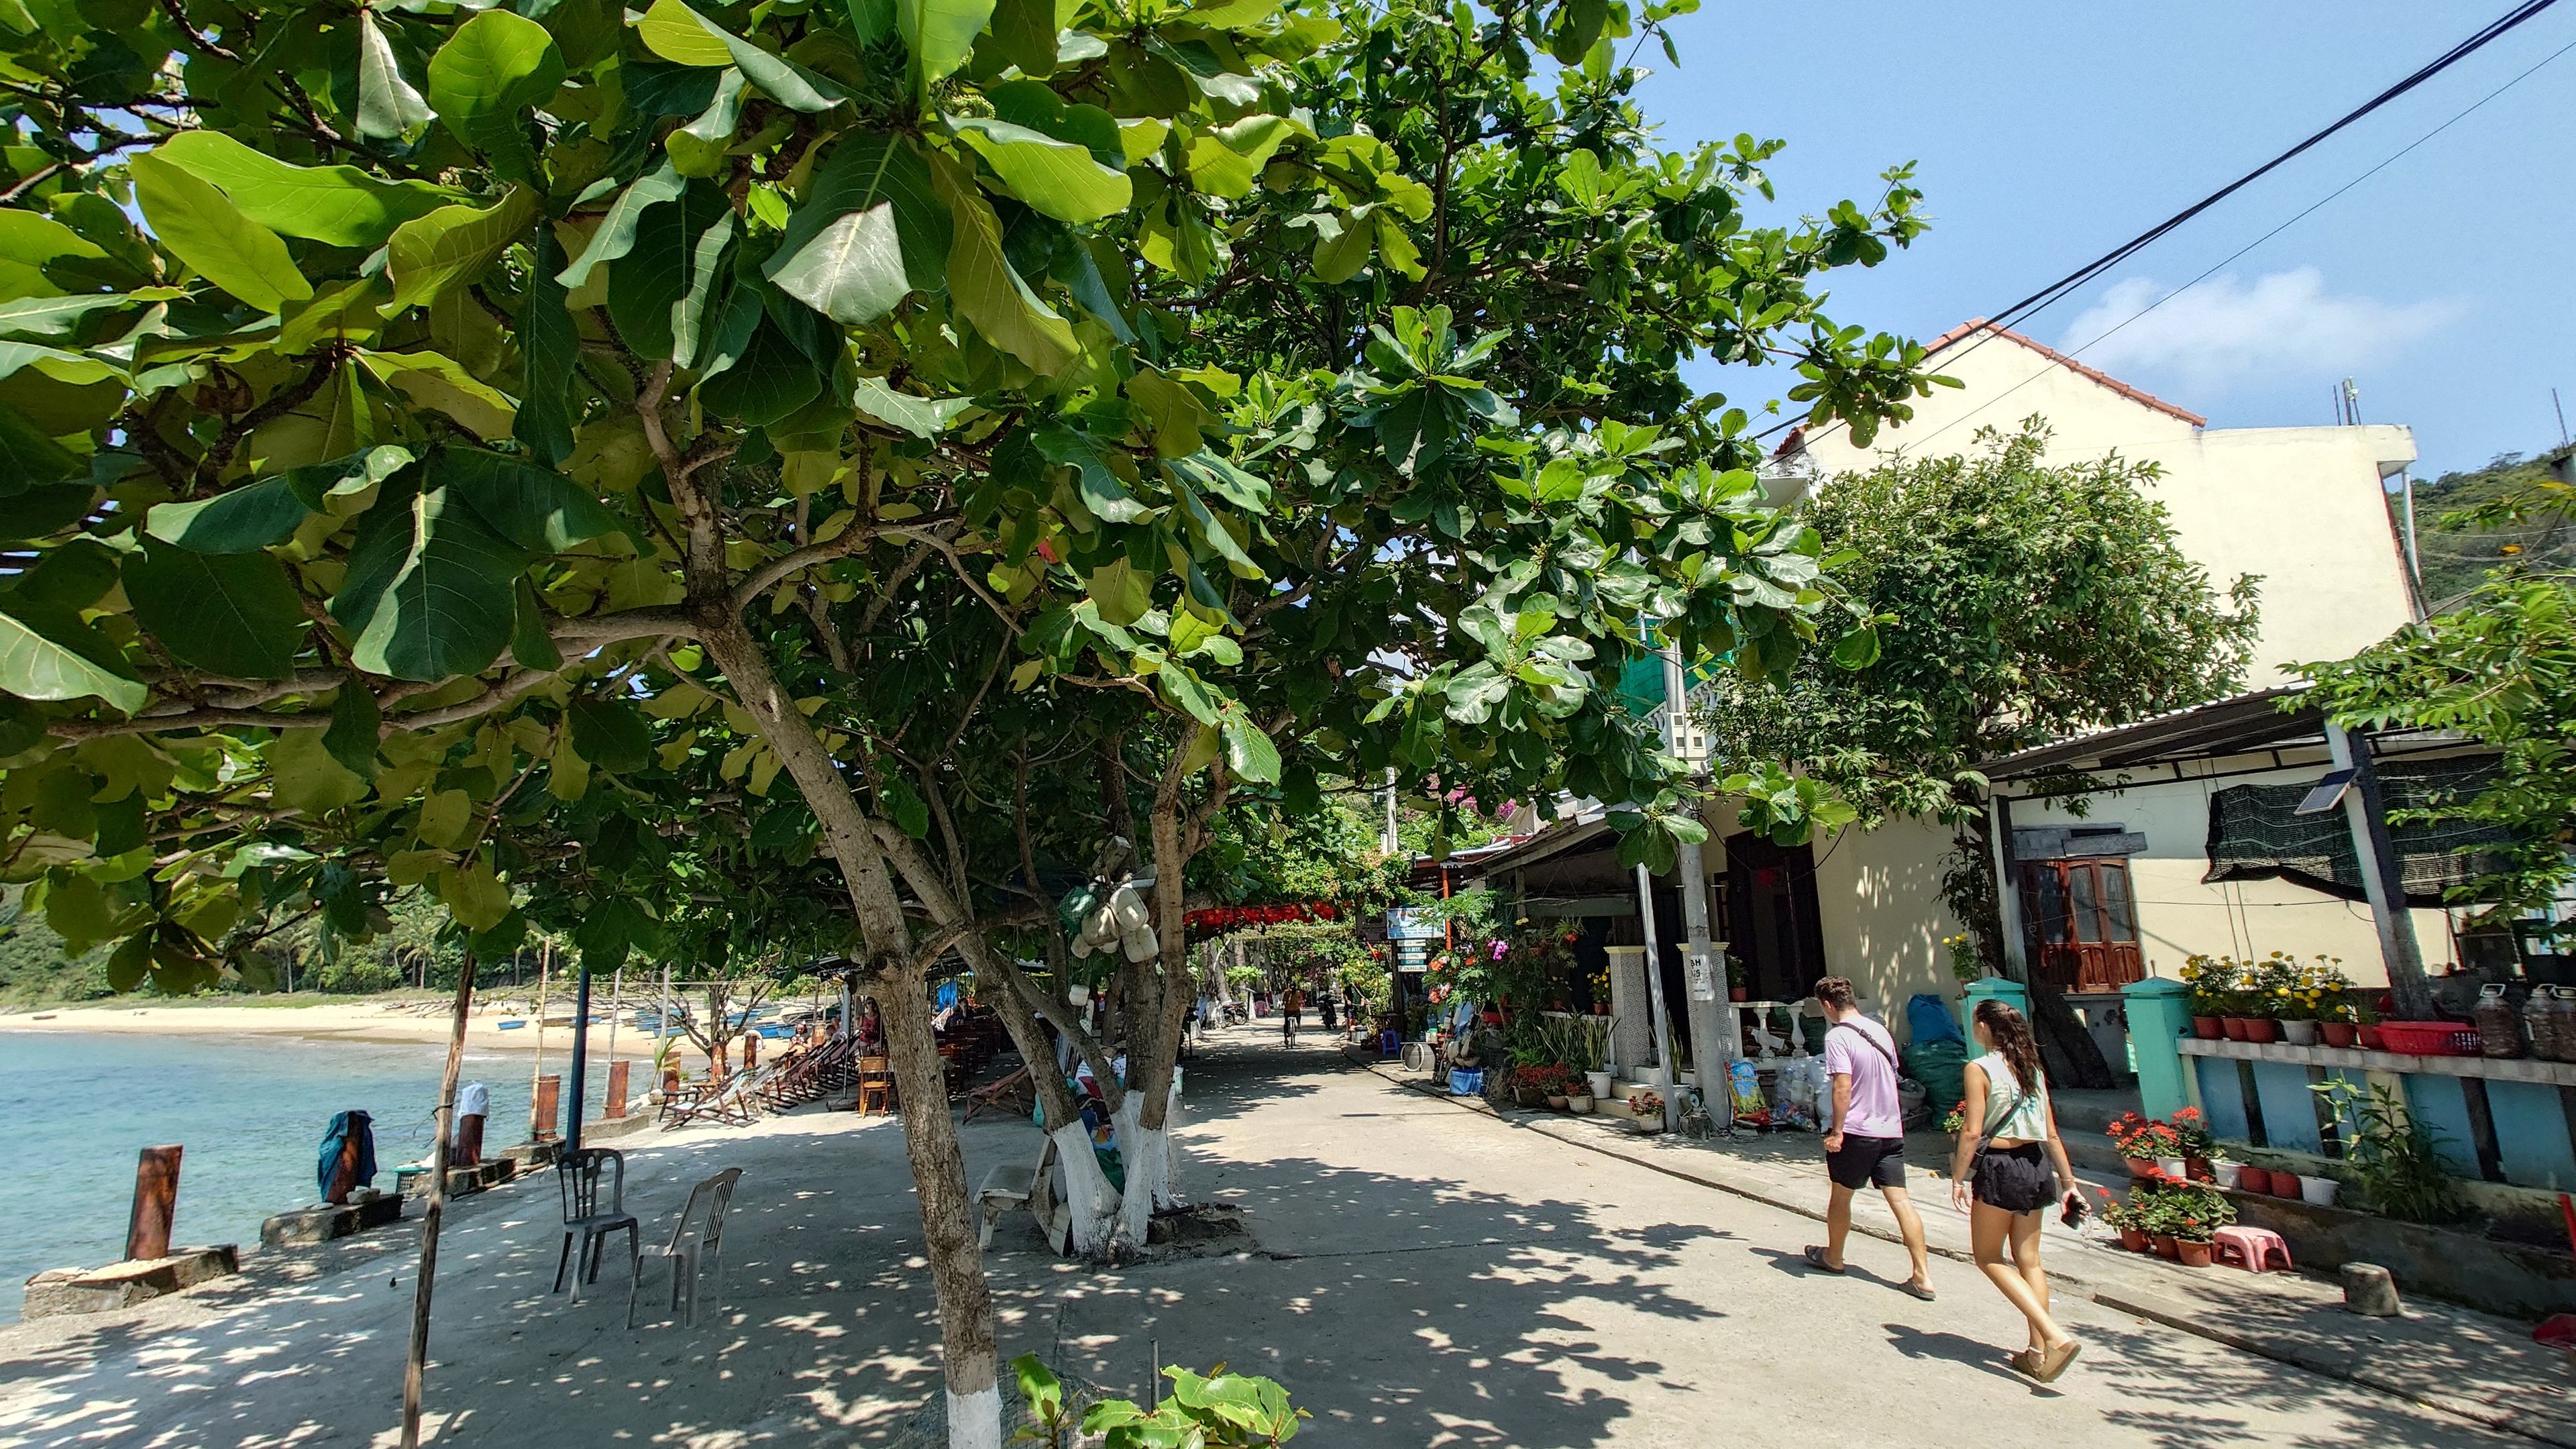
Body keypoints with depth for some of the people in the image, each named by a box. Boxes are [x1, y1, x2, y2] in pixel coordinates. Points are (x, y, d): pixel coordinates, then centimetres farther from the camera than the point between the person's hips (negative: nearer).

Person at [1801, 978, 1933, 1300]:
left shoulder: (1837, 1036, -14)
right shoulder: (1880, 1030, 9)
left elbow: (1843, 1087, -20)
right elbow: (1891, 1077, 19)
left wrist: (1836, 1131, -15)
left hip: (1855, 1131, -6)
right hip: (1891, 1130, 6)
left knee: (1840, 1195, 12)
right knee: (1900, 1200, 4)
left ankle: (1833, 1257, 28)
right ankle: (1923, 1276, -1)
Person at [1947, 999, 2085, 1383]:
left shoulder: (1979, 1069, -12)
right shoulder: (2032, 1068, 7)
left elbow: (1972, 1132, -16)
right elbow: (2051, 1134, 9)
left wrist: (1958, 1179, -10)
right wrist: (2069, 1182, 16)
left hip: (1998, 1167, -7)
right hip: (2034, 1166, 7)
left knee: (1988, 1258, 6)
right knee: (2029, 1260, 13)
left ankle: (2054, 1336, -7)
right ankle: (2038, 1352, 16)